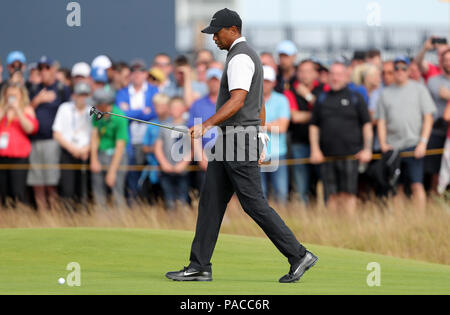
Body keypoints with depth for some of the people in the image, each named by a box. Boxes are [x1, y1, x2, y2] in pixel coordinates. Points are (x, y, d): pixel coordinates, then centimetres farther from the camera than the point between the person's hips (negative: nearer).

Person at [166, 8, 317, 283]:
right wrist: (259, 145, 26)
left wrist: (206, 125, -33)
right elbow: (260, 106, 24)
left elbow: (237, 101, -26)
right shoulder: (249, 56, 20)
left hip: (238, 139, -10)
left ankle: (299, 256, -2)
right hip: (228, 142, 10)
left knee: (254, 204, -8)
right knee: (211, 200, 6)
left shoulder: (240, 58, -14)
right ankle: (200, 267, 5)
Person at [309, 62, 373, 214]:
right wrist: (315, 149, 4)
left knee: (348, 194, -7)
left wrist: (367, 149, -2)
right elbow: (314, 126, 15)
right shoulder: (322, 99, 14)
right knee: (332, 195, 0)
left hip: (349, 155, -2)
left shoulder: (355, 97, 7)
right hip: (327, 155, 2)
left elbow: (367, 124, 7)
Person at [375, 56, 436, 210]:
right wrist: (383, 144, -2)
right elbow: (381, 121, 13)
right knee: (396, 188, 4)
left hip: (413, 145, -3)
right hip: (392, 147, 3)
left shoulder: (419, 89, 7)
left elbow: (428, 118, 3)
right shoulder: (386, 93, 14)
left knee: (416, 185, -12)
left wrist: (423, 142, -8)